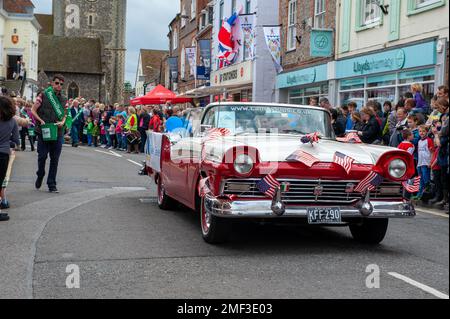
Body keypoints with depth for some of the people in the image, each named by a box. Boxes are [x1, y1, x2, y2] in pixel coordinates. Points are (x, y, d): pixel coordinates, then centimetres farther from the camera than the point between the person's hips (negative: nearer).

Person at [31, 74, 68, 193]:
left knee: (55, 159, 3)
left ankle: (52, 185, 10)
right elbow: (33, 110, 1)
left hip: (58, 133, 3)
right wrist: (40, 120, -14)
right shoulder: (43, 95, 1)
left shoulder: (63, 100, 11)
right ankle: (40, 176, 28)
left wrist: (62, 122, -3)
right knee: (42, 156, 0)